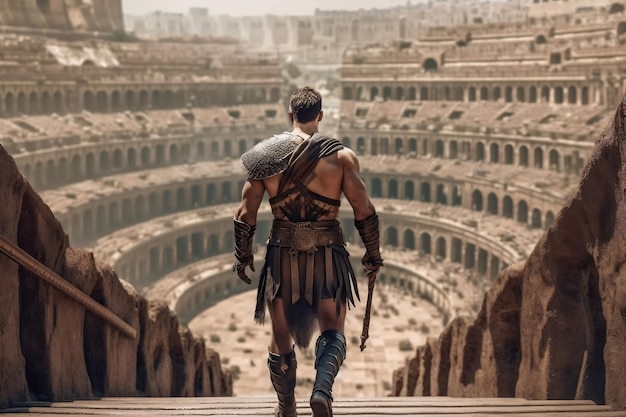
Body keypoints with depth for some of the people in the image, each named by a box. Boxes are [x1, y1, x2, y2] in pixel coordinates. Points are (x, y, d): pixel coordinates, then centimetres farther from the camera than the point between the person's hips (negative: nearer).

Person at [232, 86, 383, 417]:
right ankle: (322, 390, -20)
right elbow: (364, 211, -5)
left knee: (281, 335, 16)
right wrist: (373, 254, 8)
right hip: (328, 254, -1)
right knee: (332, 330, 6)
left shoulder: (266, 156, -2)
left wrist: (242, 255, 14)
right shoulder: (341, 156, -5)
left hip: (282, 255, 1)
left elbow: (245, 213, 0)